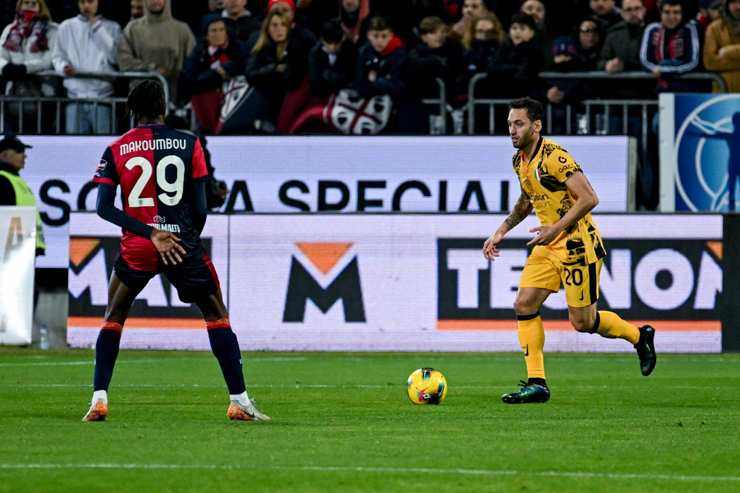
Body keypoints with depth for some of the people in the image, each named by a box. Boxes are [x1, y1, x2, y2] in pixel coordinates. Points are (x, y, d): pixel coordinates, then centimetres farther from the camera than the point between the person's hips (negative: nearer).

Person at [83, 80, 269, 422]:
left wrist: (149, 233, -11)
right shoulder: (188, 144, 1)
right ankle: (239, 401, 4)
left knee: (113, 318, 17)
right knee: (217, 316, 10)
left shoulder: (115, 150, 3)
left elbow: (104, 208, -7)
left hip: (136, 249, 1)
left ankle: (99, 399, 5)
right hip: (183, 241, -1)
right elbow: (200, 207, -1)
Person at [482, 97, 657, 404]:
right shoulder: (519, 161, 7)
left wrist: (557, 228, -27)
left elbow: (589, 199, -25)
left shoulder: (554, 157, -21)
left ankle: (640, 336, 26)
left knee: (583, 322, -1)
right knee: (524, 304, -5)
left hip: (577, 244, -8)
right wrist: (501, 232, 16)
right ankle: (536, 383, -2)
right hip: (549, 245, 8)